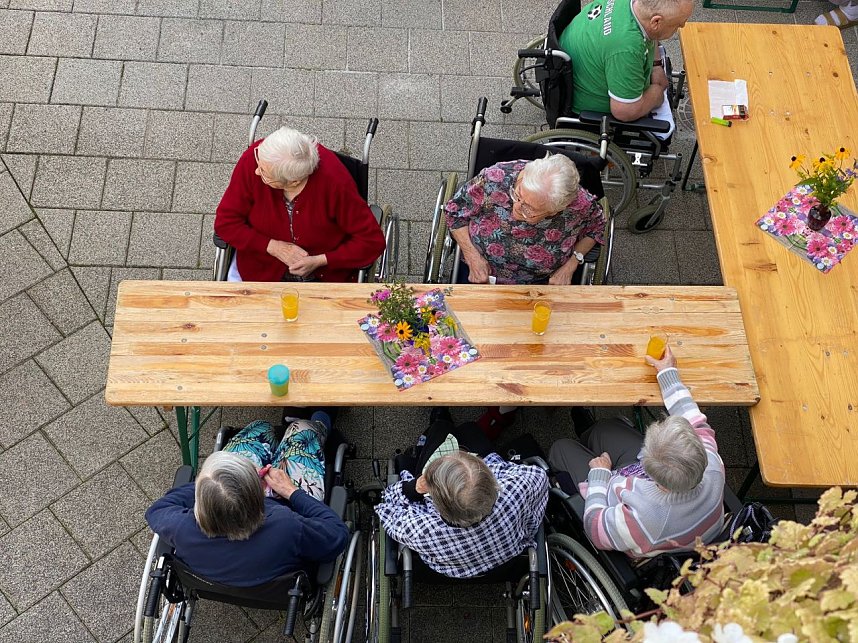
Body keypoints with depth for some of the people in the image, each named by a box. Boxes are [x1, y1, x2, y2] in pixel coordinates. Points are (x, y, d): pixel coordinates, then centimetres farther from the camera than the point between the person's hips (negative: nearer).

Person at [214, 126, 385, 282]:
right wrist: (274, 247, -19)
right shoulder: (253, 159, -20)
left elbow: (372, 241, -16)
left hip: (325, 273, -1)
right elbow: (225, 222, -9)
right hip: (261, 272, 2)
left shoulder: (334, 181, -26)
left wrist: (318, 261, -22)